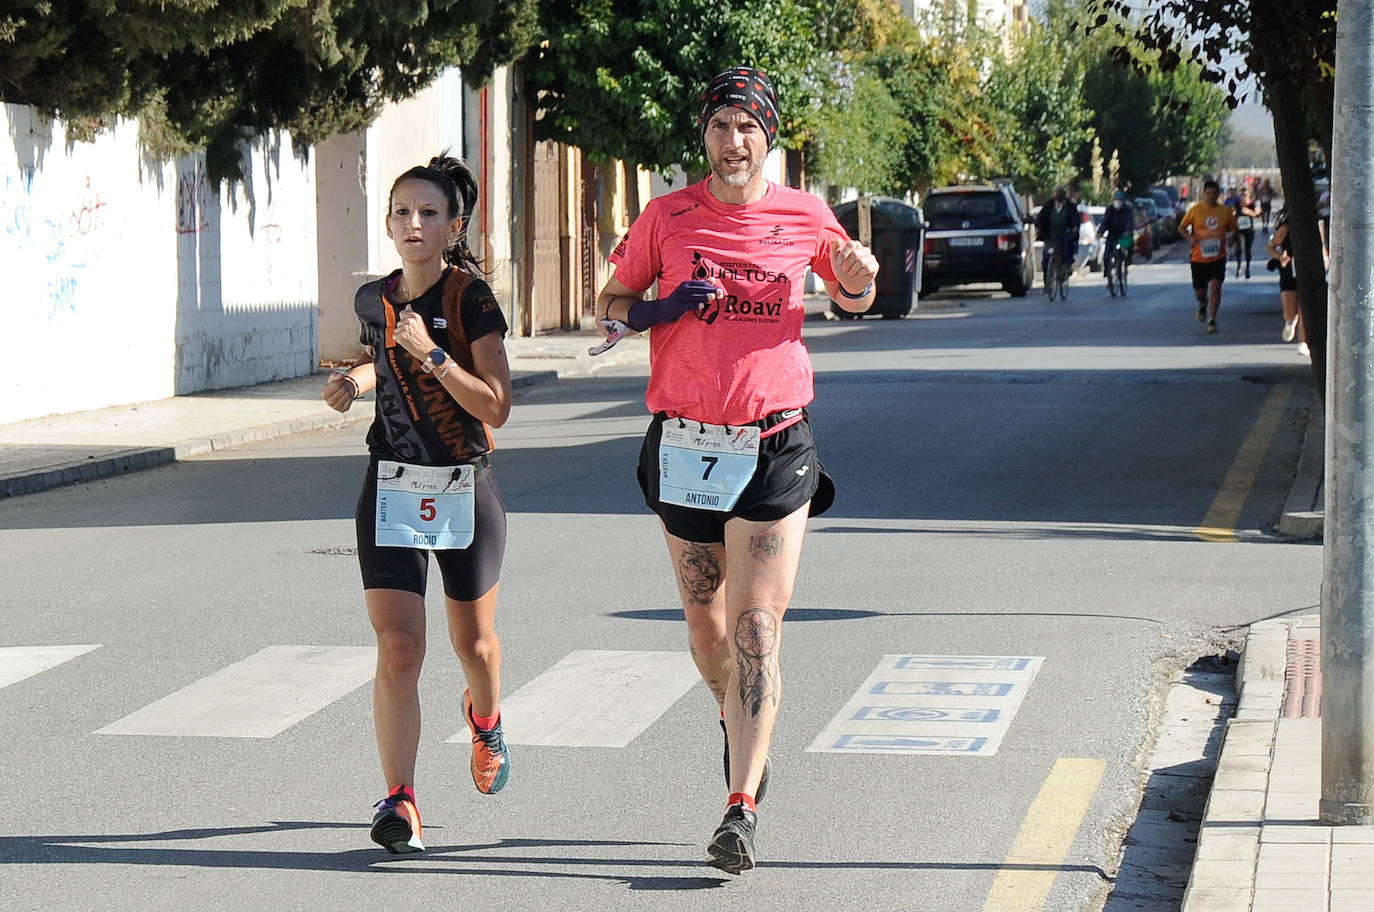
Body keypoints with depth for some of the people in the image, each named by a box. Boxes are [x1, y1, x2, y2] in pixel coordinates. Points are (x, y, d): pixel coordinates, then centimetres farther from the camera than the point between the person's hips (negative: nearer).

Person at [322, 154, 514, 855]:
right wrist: (355, 380, 5)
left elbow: (495, 408, -15)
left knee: (473, 642, 17)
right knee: (397, 648, -12)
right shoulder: (374, 300, 3)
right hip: (392, 488, 2)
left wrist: (432, 354, -24)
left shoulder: (472, 299, -10)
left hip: (466, 489, -2)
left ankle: (485, 721, 51)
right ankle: (399, 802, -14)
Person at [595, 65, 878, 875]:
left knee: (758, 629, -10)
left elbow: (853, 299, 18)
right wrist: (660, 308, -11)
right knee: (706, 627, 12)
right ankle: (741, 729, 44)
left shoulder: (805, 217, 2)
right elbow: (611, 304, 11)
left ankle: (742, 810, -11)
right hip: (685, 445, 2)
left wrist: (862, 278, -6)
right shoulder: (667, 217, 1)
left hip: (775, 446, -2)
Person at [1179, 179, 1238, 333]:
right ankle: (1203, 305, 42)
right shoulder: (1195, 210, -1)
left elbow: (1233, 229, 16)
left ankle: (1212, 319, -8)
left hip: (1218, 257, 0)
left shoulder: (1226, 211, 3)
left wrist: (1229, 236, -7)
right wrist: (1190, 237, -14)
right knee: (1199, 291, 6)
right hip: (1198, 257, 0)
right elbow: (1181, 228, 6)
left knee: (1215, 286, -16)